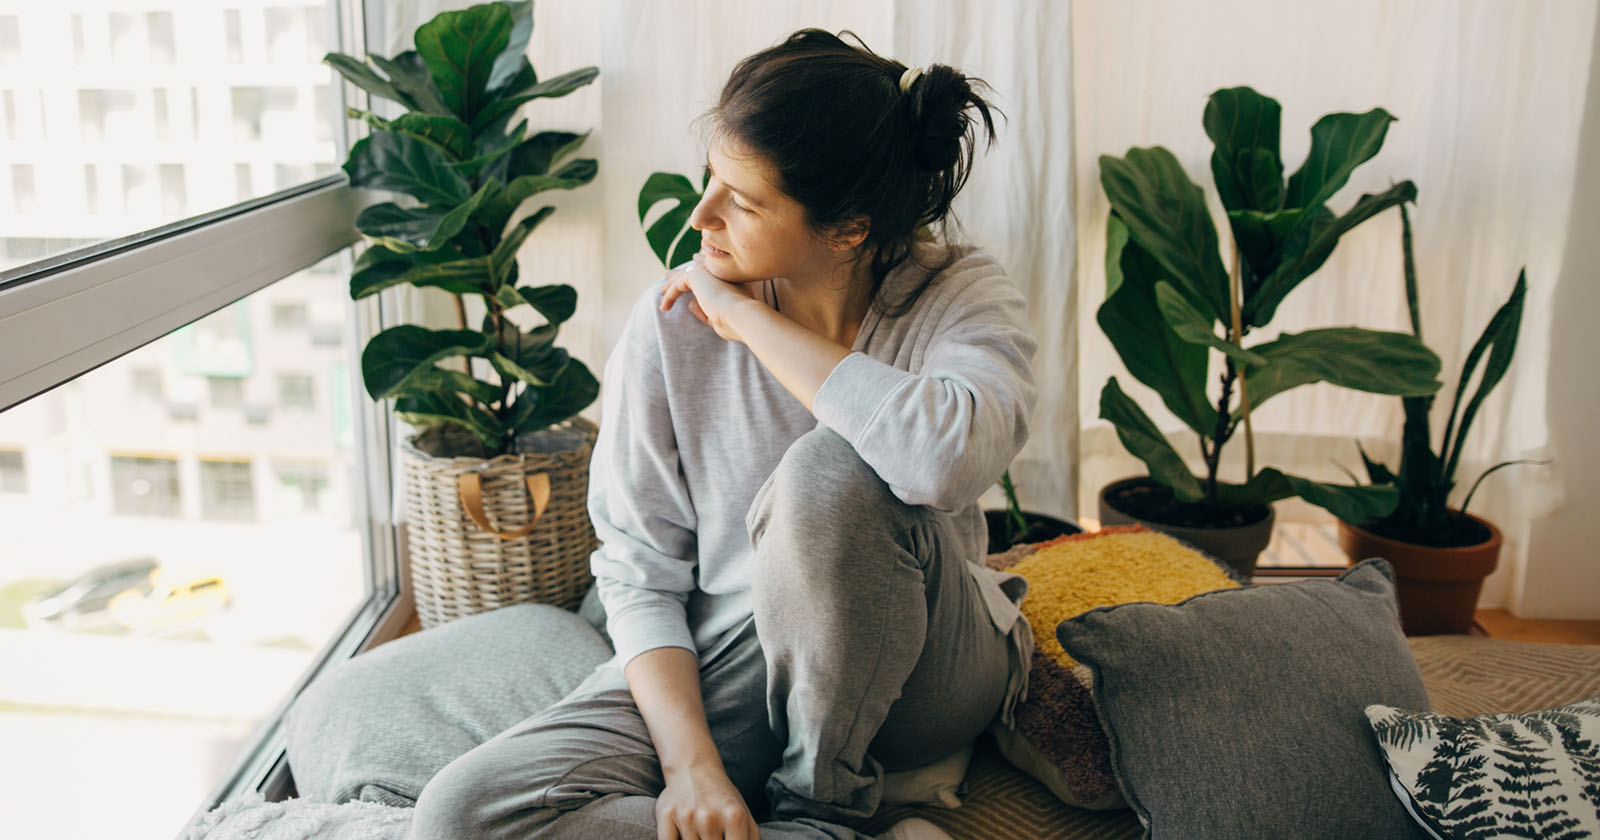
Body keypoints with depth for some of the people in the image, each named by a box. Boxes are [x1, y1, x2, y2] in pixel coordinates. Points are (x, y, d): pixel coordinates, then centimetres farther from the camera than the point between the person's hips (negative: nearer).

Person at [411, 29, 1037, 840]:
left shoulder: (960, 295, -13)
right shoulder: (673, 319, -9)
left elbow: (952, 452, -38)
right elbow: (639, 566, -6)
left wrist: (751, 321, -26)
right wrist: (690, 759, -19)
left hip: (923, 672, -1)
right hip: (722, 670, 2)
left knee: (833, 471, -35)